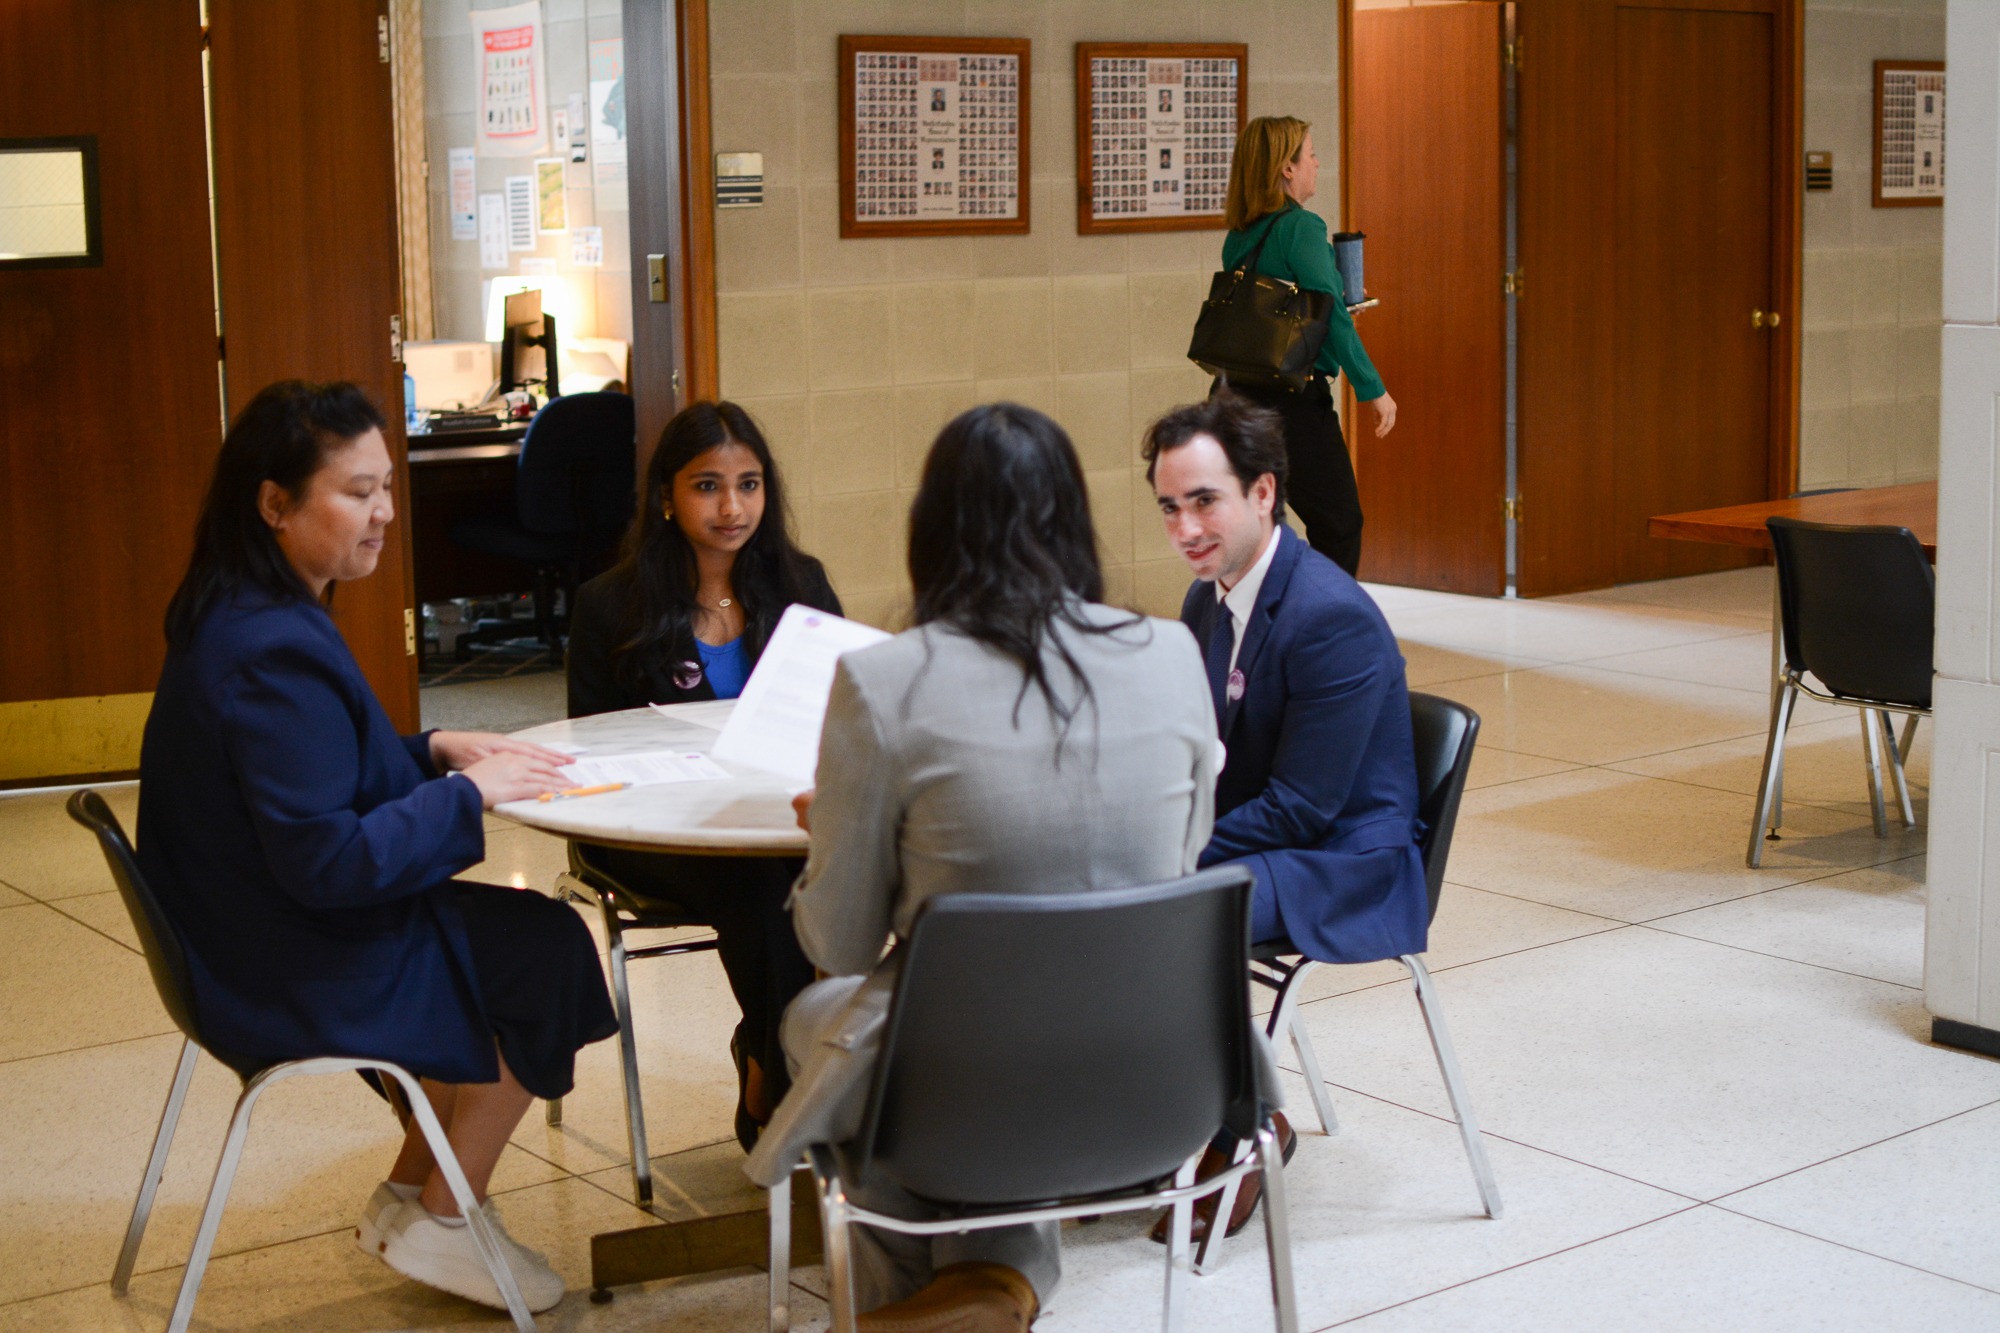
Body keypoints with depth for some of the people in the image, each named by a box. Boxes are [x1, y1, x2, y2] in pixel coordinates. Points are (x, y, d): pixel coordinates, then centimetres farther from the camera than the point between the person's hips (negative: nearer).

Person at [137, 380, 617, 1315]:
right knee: (549, 952, -2)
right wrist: (467, 792, -20)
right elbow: (326, 860, -30)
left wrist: (433, 750, 3)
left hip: (258, 938, 10)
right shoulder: (275, 656, -29)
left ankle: (411, 1196, 24)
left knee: (508, 940, 17)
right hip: (293, 975, -10)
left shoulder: (238, 619, 4)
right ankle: (440, 1225, 11)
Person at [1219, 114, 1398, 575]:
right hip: (1296, 399, -8)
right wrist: (1373, 389, -12)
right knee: (1339, 525, 3)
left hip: (1241, 393, 8)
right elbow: (1333, 316, -16)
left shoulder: (1239, 236, 11)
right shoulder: (1301, 227, -12)